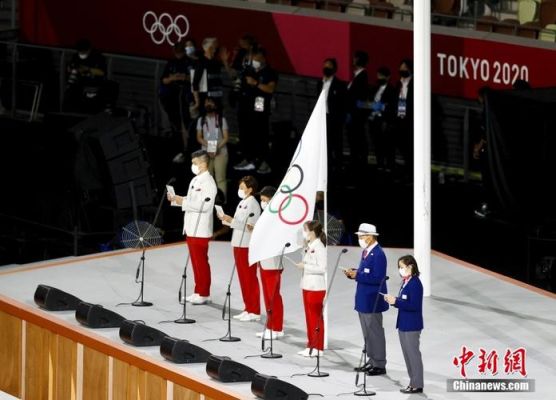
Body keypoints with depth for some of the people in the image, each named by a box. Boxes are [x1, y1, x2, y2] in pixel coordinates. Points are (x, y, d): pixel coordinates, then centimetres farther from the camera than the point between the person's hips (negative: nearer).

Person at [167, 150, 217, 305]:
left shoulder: (208, 182, -14)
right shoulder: (195, 180, 16)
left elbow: (204, 205, -22)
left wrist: (183, 202, -20)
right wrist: (176, 199, 6)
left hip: (200, 229, -9)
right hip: (191, 228, 9)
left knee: (201, 262, -4)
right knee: (196, 262, 13)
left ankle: (204, 294, 2)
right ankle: (198, 291, 19)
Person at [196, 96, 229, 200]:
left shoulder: (221, 119, 3)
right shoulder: (201, 120, 10)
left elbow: (226, 137, -1)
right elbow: (199, 137, 6)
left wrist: (217, 147, -17)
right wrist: (207, 145, -13)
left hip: (220, 152, -2)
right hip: (206, 152, 2)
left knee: (220, 178, -7)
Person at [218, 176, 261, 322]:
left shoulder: (252, 204, -13)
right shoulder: (243, 203, 16)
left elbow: (248, 225, -20)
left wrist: (231, 220, -22)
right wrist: (227, 219, 8)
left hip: (247, 245, -10)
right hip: (239, 244, 10)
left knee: (249, 278, -5)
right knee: (243, 277, 12)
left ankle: (254, 311, 0)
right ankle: (248, 309, 18)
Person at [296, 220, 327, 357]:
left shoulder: (319, 247, -15)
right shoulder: (309, 247, 12)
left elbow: (322, 268, -21)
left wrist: (305, 266, -18)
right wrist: (302, 265, 7)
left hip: (316, 287, -9)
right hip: (307, 285, 9)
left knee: (316, 317, -2)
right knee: (309, 317, 12)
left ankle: (318, 347, 4)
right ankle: (311, 345, 18)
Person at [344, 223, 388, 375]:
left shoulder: (378, 254, -20)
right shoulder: (366, 252, 10)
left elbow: (377, 278, -24)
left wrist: (357, 275, -23)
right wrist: (353, 273, 0)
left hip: (372, 301, -10)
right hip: (363, 300, 10)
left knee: (375, 332, -2)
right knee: (367, 333, 16)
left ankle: (379, 365, 5)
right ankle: (371, 361, 25)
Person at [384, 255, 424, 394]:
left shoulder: (415, 283, -17)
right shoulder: (405, 282, 9)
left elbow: (414, 305, -23)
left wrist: (396, 301, -23)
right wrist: (393, 300, -1)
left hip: (412, 326, -9)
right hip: (403, 325, 9)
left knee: (413, 354, -2)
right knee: (407, 354, 14)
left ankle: (417, 385, 6)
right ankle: (413, 383, 23)